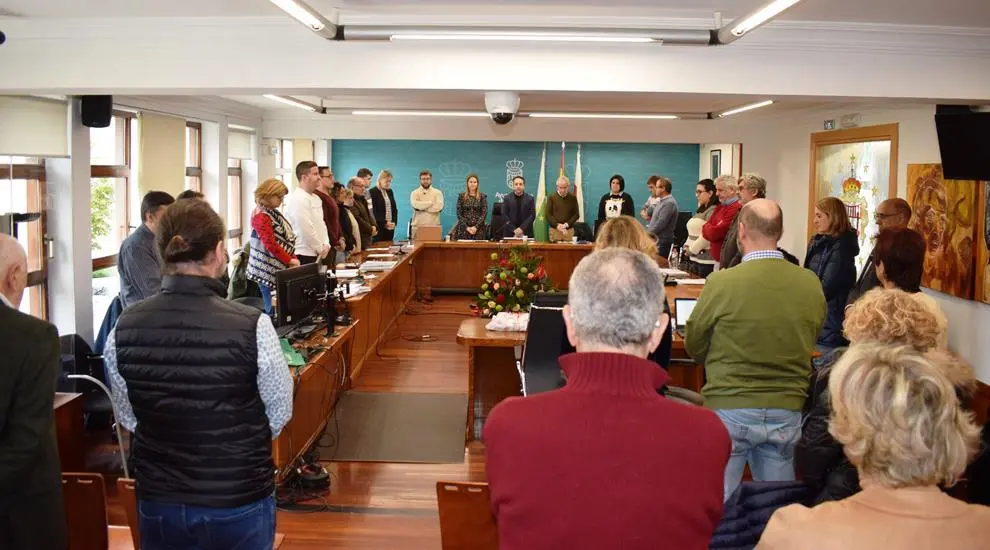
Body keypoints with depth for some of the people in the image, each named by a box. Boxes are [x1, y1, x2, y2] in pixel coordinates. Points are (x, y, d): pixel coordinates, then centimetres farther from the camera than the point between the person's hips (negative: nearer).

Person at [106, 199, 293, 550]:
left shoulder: (124, 330, -12)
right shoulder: (252, 326, -22)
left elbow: (127, 418, 2)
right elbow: (280, 413, -8)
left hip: (158, 501, 3)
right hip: (240, 500, -2)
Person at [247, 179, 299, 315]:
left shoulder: (273, 213, 14)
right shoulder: (261, 216, -14)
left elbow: (285, 239, 15)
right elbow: (270, 245, -21)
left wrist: (293, 258, 3)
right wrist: (290, 261, -14)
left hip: (280, 267, 9)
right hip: (268, 270, -9)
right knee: (272, 309, -5)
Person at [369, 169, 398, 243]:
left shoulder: (390, 191, 16)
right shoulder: (373, 192, -6)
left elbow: (395, 208, 18)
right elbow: (373, 211, -12)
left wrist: (394, 222, 3)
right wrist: (384, 223, -15)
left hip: (390, 227, 6)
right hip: (379, 227, -6)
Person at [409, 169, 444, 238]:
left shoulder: (437, 192, 9)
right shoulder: (415, 193, 7)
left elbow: (439, 207, -8)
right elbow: (415, 205, -13)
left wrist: (422, 208, -7)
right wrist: (431, 202, -5)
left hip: (434, 226, 1)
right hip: (417, 226, 0)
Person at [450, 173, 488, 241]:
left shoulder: (482, 197, 5)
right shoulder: (461, 196, 7)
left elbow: (484, 213, -1)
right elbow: (459, 214, 2)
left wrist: (476, 227, -13)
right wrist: (467, 227, -9)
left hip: (479, 229, 0)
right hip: (464, 229, 0)